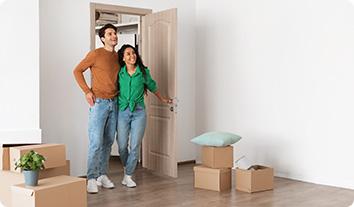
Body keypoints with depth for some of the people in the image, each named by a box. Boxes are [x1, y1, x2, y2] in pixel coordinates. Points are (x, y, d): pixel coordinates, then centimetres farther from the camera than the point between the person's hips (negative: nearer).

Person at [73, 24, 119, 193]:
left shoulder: (118, 57, 11)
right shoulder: (96, 54, -7)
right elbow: (77, 71, -3)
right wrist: (87, 91, -9)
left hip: (114, 103, 6)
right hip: (99, 103, -6)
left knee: (108, 141, 9)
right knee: (96, 142, -8)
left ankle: (102, 175, 19)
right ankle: (92, 179, -1)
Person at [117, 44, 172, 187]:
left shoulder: (143, 72, 2)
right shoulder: (119, 73, 2)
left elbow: (152, 87, 19)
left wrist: (162, 99, 31)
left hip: (139, 112, 0)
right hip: (122, 111, 0)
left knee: (135, 146, -3)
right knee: (122, 145, 2)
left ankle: (128, 175, 9)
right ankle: (126, 169, 29)